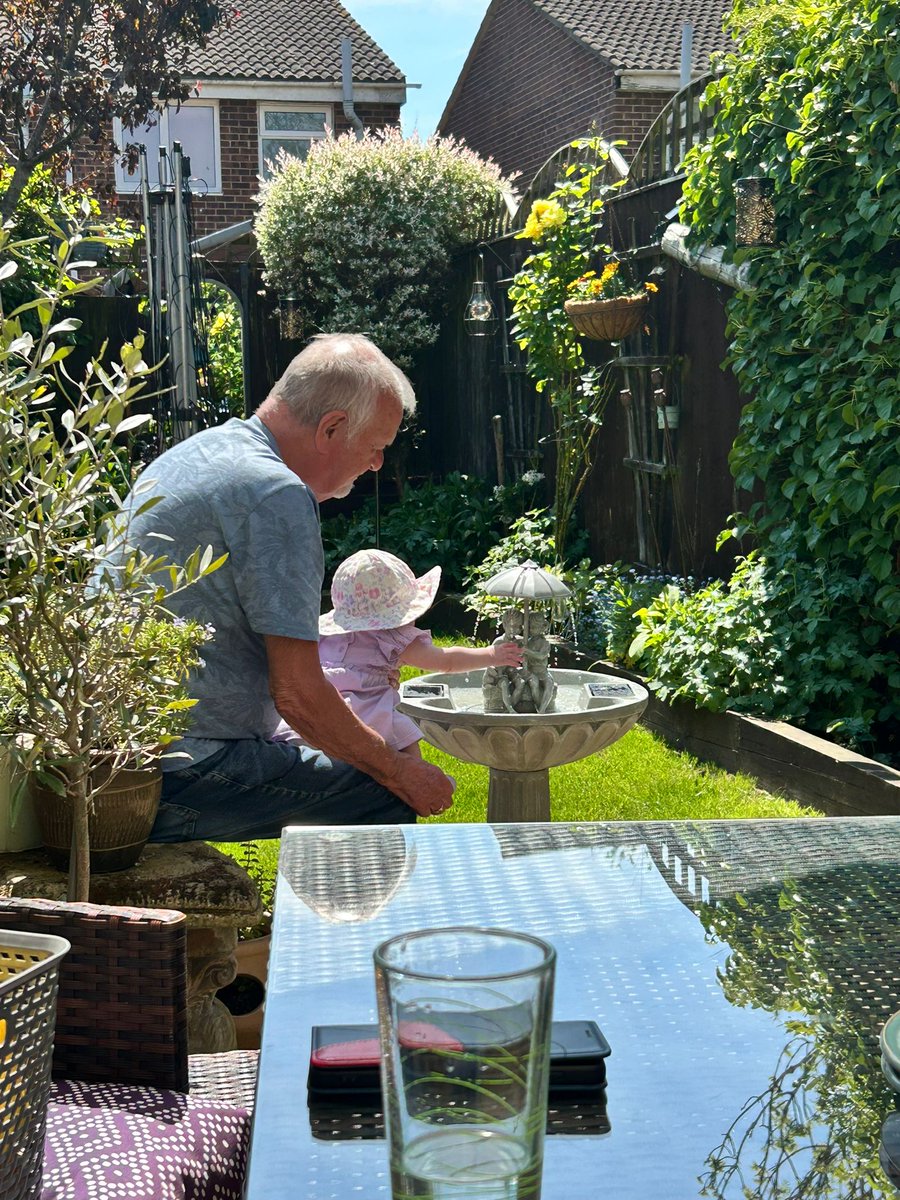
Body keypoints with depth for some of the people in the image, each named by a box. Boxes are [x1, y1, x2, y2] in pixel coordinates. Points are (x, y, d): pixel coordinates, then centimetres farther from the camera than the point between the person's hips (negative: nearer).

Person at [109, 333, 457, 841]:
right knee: (391, 799, -9)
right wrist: (399, 771, -5)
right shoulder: (278, 496, -18)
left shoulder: (191, 454, 13)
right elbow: (298, 694, -20)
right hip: (178, 777, -10)